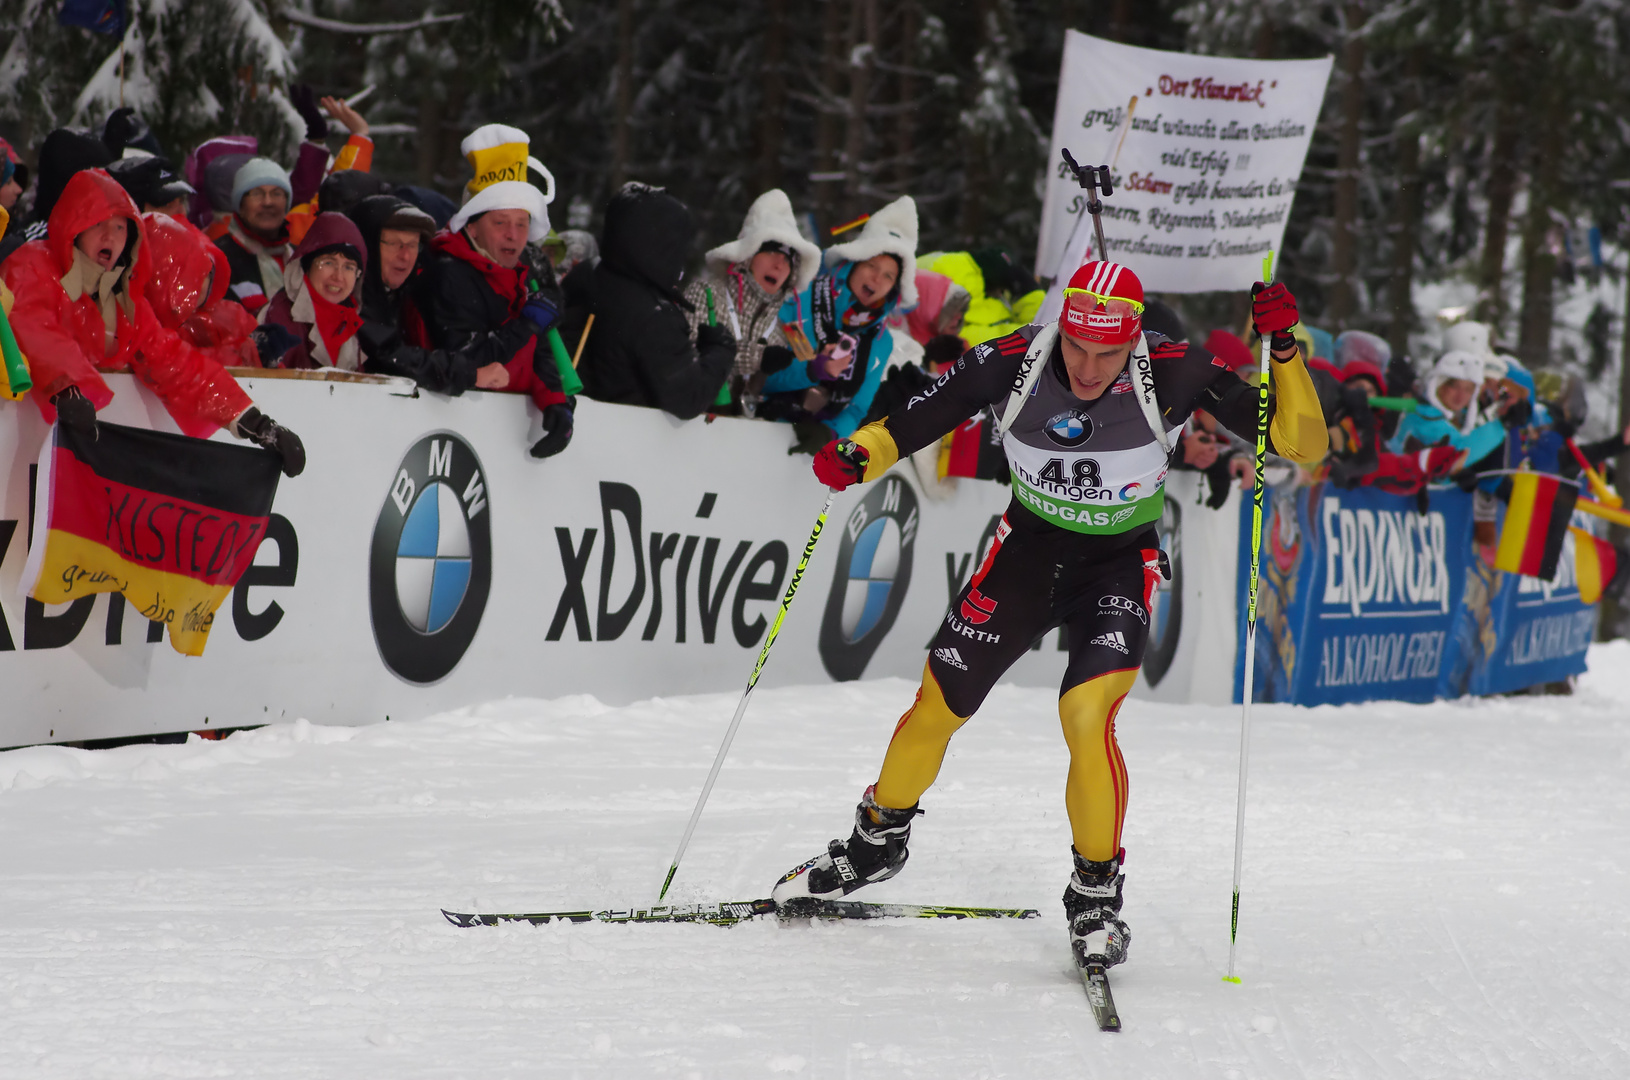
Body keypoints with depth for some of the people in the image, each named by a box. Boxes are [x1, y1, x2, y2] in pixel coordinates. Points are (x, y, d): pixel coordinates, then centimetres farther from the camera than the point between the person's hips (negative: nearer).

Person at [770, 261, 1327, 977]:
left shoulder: (1172, 373, -25)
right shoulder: (1012, 364, -21)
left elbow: (1300, 444, -24)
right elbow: (908, 426, -10)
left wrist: (1285, 352, -38)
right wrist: (856, 456, -30)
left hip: (1121, 562, -3)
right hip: (1028, 546, 3)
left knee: (1087, 713, -24)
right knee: (939, 702, 6)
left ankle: (1096, 892, -4)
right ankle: (878, 840, 35)